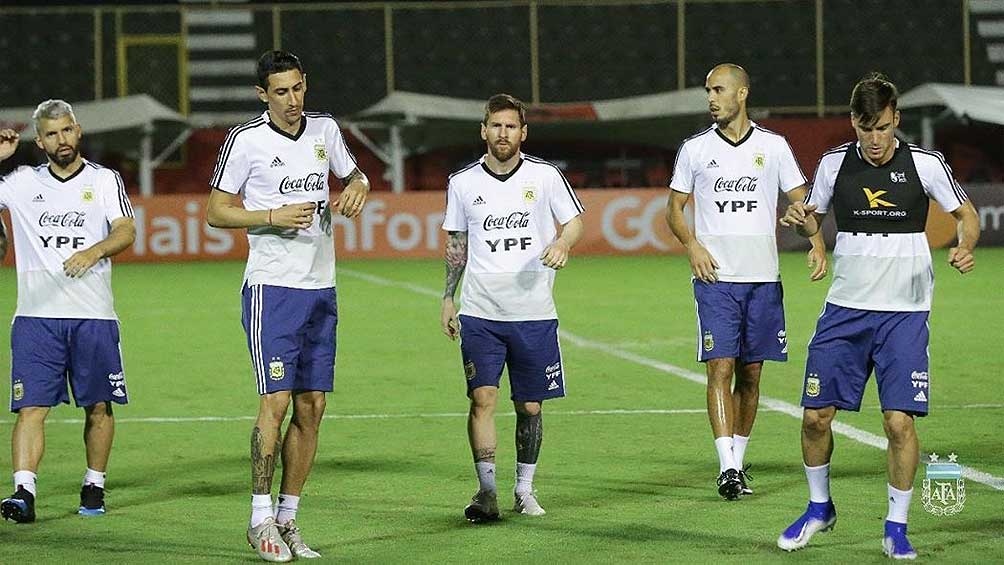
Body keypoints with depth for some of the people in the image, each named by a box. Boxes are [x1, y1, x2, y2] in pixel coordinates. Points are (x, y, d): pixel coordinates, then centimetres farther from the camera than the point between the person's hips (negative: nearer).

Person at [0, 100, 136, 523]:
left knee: (98, 407, 6)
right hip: (36, 315, 0)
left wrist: (95, 251, -27)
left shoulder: (104, 180, 6)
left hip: (93, 315, 0)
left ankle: (94, 488, 20)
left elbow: (126, 231, -7)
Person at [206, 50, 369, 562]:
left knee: (311, 407, 4)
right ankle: (260, 519, -5)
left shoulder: (325, 128, 7)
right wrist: (273, 217, -16)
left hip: (321, 289, 5)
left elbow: (353, 174, 25)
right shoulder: (246, 140, -7)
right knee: (276, 401, -12)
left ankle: (287, 517, 11)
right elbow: (216, 212, -3)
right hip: (272, 287, -5)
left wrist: (357, 189, 1)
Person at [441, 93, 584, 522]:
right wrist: (448, 299, 12)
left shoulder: (545, 176, 1)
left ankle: (524, 490, 20)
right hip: (480, 313, 0)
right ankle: (486, 491, -9)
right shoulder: (463, 182, 5)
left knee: (530, 406, 5)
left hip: (534, 313, 0)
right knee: (482, 397, -12)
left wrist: (562, 244, -14)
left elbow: (574, 222, 9)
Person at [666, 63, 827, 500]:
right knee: (720, 368, -11)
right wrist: (692, 245, -8)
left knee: (751, 373, 6)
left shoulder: (773, 147, 6)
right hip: (715, 277, -1)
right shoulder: (695, 149, 6)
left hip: (762, 278, 1)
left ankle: (738, 459, 17)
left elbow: (802, 201, 9)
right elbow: (674, 209, 10)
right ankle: (727, 468, -17)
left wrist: (817, 243, -9)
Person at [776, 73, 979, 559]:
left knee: (899, 420, -10)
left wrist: (965, 248, -16)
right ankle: (819, 509, 24)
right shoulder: (834, 163, 1)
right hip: (845, 309, 3)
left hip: (904, 315, -2)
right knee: (816, 414, 1)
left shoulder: (925, 164, -6)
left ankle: (896, 528, 4)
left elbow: (967, 214, 6)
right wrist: (802, 218, -9)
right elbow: (813, 221, 15)